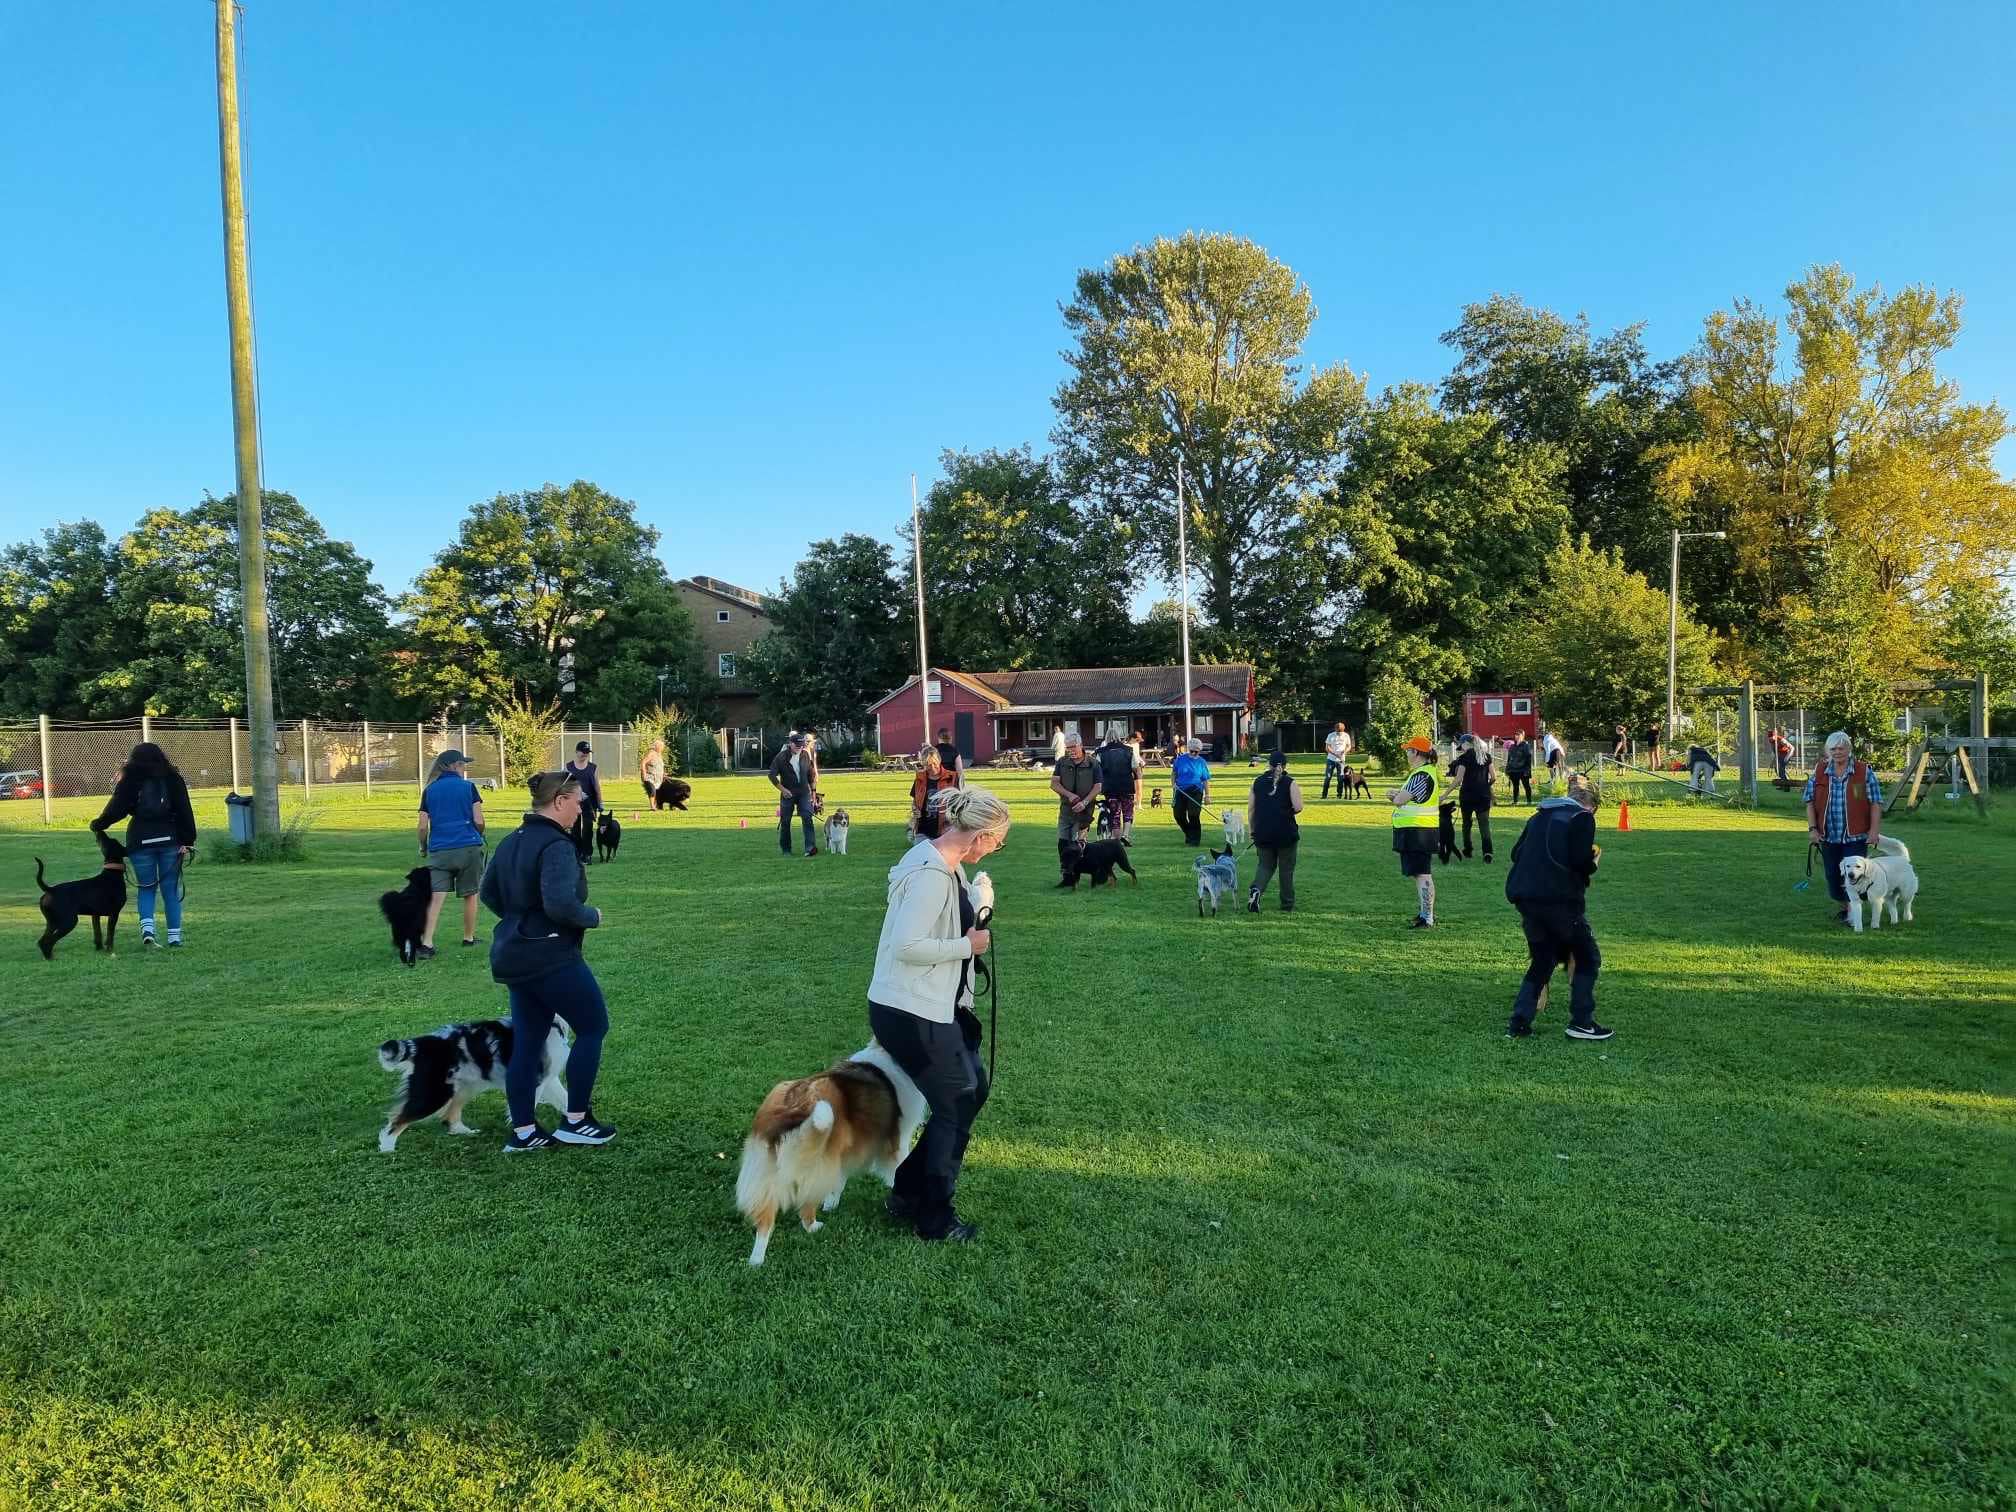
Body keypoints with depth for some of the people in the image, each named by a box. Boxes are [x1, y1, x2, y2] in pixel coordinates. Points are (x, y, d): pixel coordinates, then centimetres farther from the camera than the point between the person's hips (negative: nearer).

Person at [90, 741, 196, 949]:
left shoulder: (129, 781, 3)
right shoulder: (172, 778, 5)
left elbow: (115, 809, 0)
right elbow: (185, 811, 0)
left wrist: (97, 825, 17)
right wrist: (188, 842, 1)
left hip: (140, 841, 0)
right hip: (169, 839, 0)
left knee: (146, 888, 11)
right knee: (171, 889, 6)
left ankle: (147, 931, -9)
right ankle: (175, 938, 6)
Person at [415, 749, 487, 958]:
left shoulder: (429, 790, 8)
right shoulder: (468, 786, 2)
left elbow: (423, 826, 4)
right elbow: (478, 821, -3)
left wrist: (423, 848, 20)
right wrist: (479, 836, 18)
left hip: (439, 850, 2)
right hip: (469, 847, -1)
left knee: (434, 898, -5)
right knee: (470, 895, 13)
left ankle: (426, 943, -16)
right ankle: (468, 938, 25)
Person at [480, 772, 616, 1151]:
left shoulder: (512, 841, 10)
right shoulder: (556, 845, -19)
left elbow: (489, 894, 20)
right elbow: (561, 904, -30)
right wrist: (592, 917, -12)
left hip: (514, 958, 9)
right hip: (552, 958, -9)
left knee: (526, 1041, 13)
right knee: (593, 1027, 6)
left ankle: (522, 1132, 19)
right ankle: (576, 1121, 10)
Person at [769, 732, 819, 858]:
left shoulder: (806, 756, 5)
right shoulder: (781, 757, -6)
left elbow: (810, 774, 16)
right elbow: (772, 775, -7)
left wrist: (812, 790, 14)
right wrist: (782, 789, -13)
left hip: (804, 792, 2)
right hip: (788, 793, -2)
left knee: (807, 818, -14)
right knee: (785, 821, 3)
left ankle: (810, 848, -22)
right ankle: (786, 849, 17)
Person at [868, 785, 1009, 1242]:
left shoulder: (947, 864, 8)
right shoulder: (930, 875, -25)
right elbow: (907, 945, -30)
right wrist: (967, 945, -18)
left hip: (935, 1007, 11)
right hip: (910, 1013, -11)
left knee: (973, 1088, 19)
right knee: (954, 1107, 3)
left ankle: (909, 1193, 30)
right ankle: (933, 1219, 20)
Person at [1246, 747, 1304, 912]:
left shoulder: (1258, 782, 3)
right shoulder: (1290, 783, -5)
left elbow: (1250, 808, 4)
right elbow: (1298, 807, -13)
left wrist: (1251, 828, 13)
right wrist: (1289, 812, 8)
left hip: (1262, 833, 2)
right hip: (1286, 833, -2)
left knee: (1266, 865, 14)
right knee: (1286, 869, 11)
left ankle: (1256, 889, -13)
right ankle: (1287, 905, 18)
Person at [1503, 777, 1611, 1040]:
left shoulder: (1539, 817, 19)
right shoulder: (1582, 818, -1)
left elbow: (1516, 852, 17)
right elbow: (1581, 860, -13)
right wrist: (1593, 860, 8)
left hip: (1524, 897, 7)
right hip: (1560, 899, -7)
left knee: (1542, 959, 17)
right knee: (1587, 958, 10)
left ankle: (1519, 1023, 10)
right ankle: (1581, 1022, 7)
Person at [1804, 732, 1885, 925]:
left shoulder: (1865, 772, -2)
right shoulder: (1819, 772, 5)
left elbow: (1876, 803, -3)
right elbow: (1810, 801, 7)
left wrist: (1874, 831, -9)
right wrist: (1812, 828, -1)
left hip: (1856, 837, -3)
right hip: (1828, 837, 3)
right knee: (1833, 877, 11)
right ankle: (1845, 908, 31)